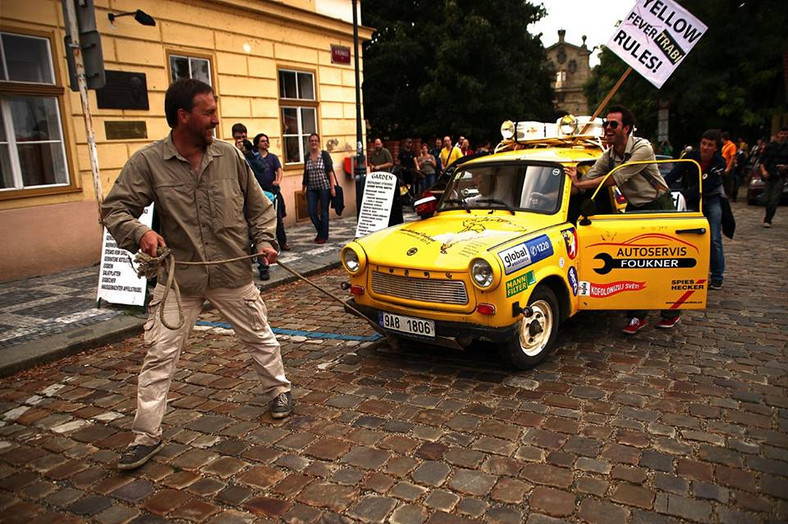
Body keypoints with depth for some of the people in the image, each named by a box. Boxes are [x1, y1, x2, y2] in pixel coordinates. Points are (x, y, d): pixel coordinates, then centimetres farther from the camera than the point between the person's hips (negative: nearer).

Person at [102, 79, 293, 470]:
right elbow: (114, 210, -6)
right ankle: (147, 435, 18)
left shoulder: (229, 155, 0)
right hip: (178, 277, -1)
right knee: (160, 355, 2)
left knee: (259, 336, 15)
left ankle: (279, 390, 40)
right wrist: (139, 233, -26)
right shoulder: (148, 162, -7)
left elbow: (258, 206, 9)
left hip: (233, 274, 2)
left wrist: (264, 239, -5)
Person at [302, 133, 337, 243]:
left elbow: (330, 171, -6)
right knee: (311, 212, -1)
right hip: (312, 189, 4)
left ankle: (323, 236, 12)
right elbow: (305, 174, 16)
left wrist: (332, 187, -13)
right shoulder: (307, 157, 10)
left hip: (324, 187, -4)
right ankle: (320, 231, 21)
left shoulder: (324, 154, -2)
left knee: (324, 212, 1)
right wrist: (303, 188, 16)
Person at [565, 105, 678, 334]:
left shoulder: (642, 148, -23)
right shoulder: (608, 156, -3)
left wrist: (579, 183, -31)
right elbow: (587, 180, -6)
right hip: (634, 208, 6)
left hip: (659, 206, -6)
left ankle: (672, 312, 20)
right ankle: (638, 315, 8)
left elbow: (617, 179, -29)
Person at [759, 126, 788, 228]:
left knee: (774, 200, -8)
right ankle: (767, 216, 24)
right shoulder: (769, 146, 5)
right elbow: (762, 160, 5)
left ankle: (768, 220, -5)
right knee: (767, 199, 2)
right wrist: (763, 171, -9)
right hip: (769, 175, 0)